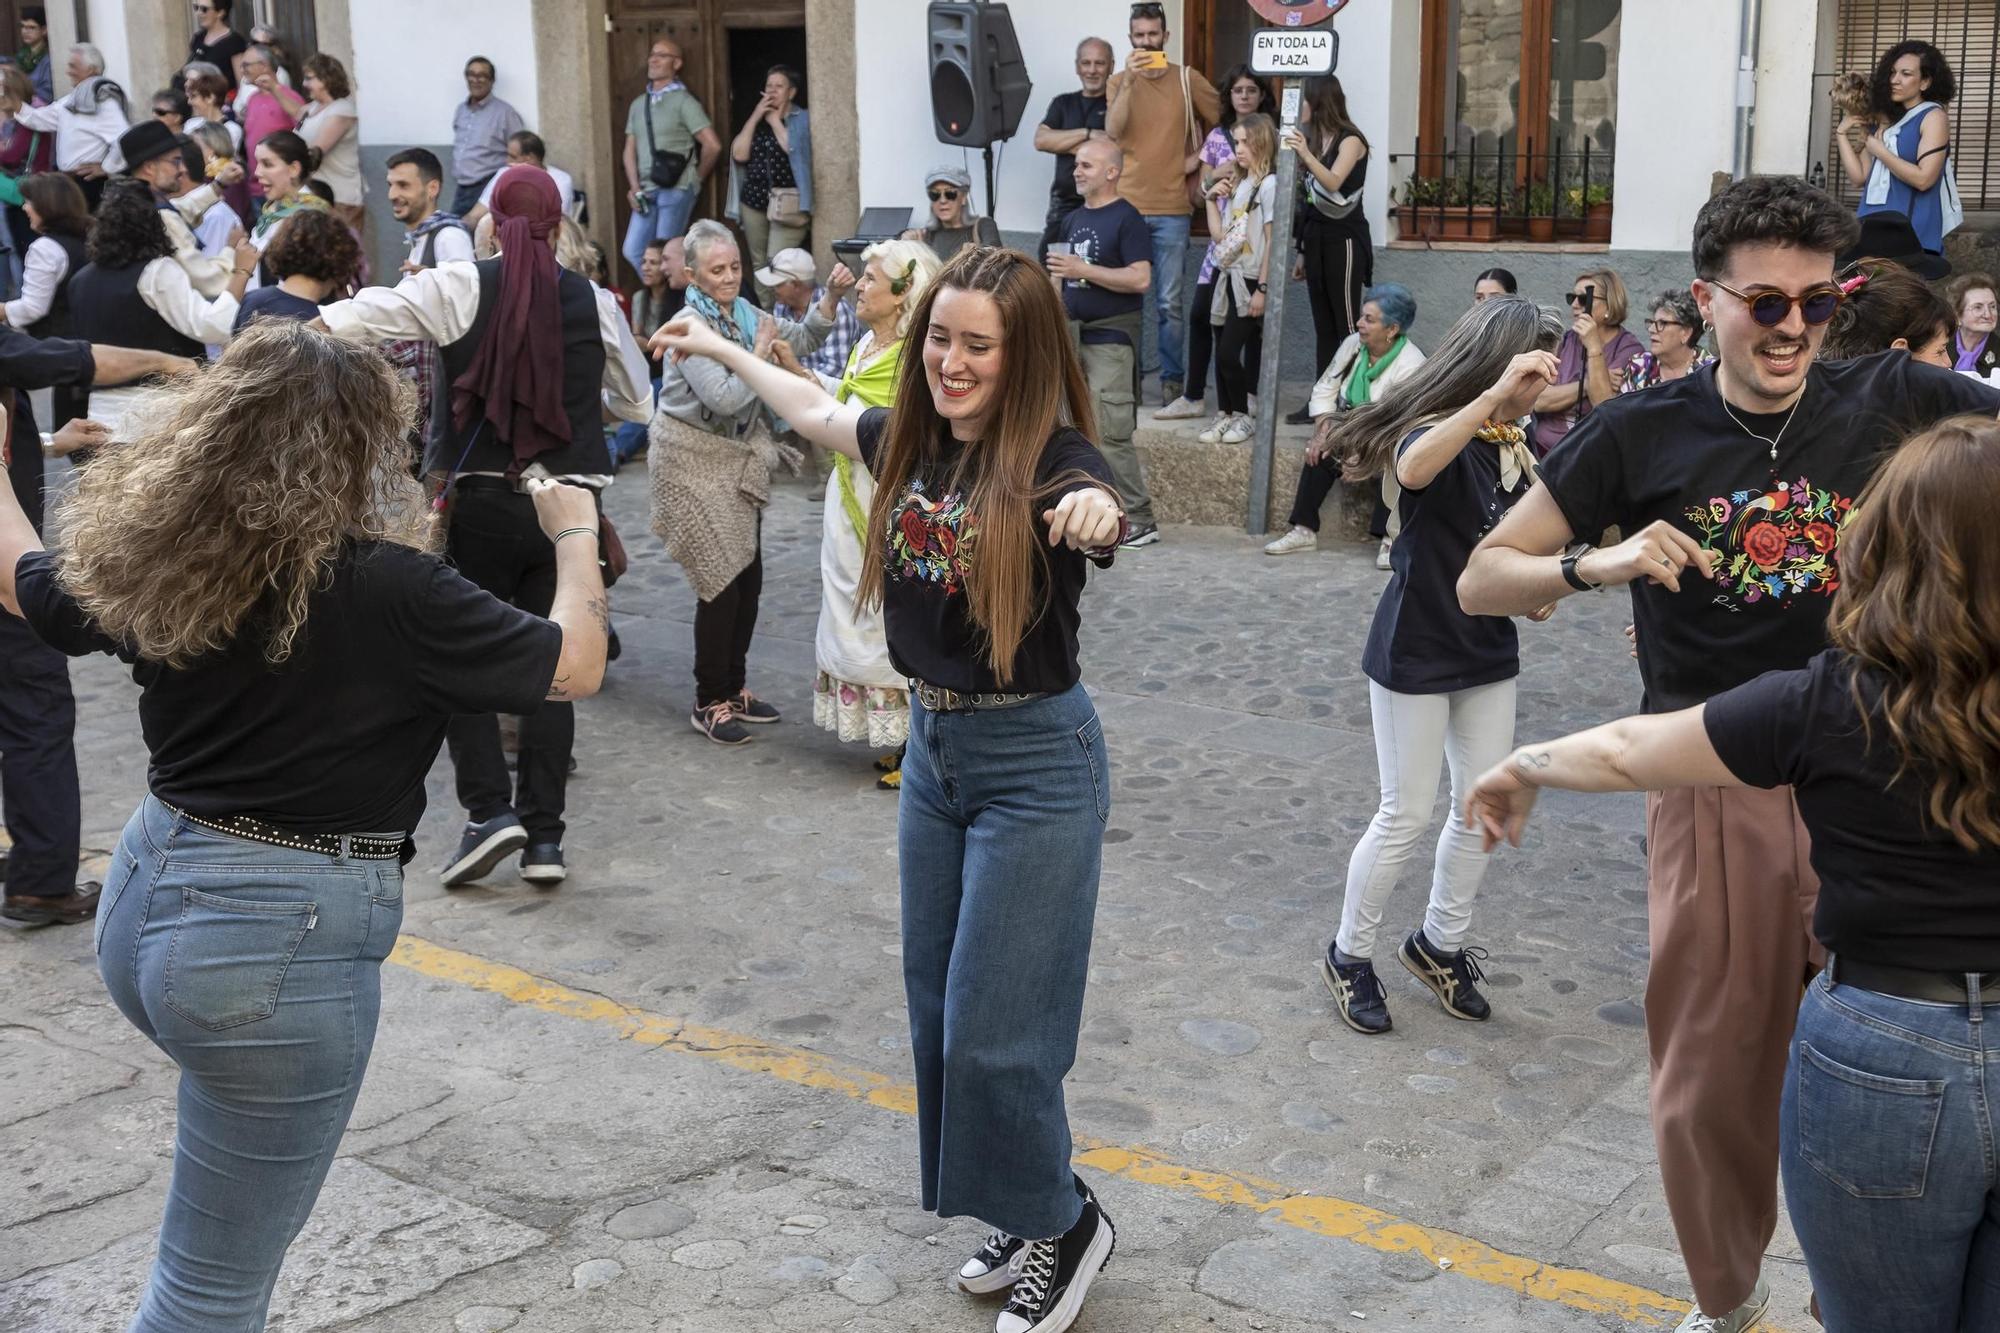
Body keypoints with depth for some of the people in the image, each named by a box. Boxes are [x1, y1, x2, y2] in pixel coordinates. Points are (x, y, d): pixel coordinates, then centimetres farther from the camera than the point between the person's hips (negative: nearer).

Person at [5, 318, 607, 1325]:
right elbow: (574, 666, -8)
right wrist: (575, 536, 11)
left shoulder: (156, 561, -1)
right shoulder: (389, 590, -19)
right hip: (282, 938, -7)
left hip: (143, 897, 7)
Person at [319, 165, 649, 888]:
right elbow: (635, 401, 17)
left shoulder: (460, 289, -5)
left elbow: (358, 315, -14)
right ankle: (543, 835, 8)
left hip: (481, 500, -2)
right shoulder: (595, 302, 3)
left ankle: (489, 809, -3)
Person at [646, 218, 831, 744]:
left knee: (749, 577, 10)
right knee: (723, 580, -7)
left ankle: (734, 686, 25)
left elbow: (801, 341, 11)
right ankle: (709, 703, 5)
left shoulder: (744, 313, 3)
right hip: (695, 458, -7)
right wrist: (760, 350, -16)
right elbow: (725, 398, -26)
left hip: (739, 455, 8)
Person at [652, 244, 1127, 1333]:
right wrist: (726, 351, 30)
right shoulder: (911, 441, 0)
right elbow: (817, 412, 20)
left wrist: (1094, 513, -65)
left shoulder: (1050, 460, -20)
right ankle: (1025, 1216, 32)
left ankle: (1065, 1225, 20)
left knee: (994, 1026, -4)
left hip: (1035, 761, -8)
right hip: (933, 747, 8)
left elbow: (1098, 511, -43)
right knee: (938, 1007, 15)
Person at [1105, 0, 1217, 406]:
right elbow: (1112, 132, -12)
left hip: (1171, 210, 0)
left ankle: (1172, 379, 11)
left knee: (1170, 304, 1)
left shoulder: (1188, 80, 5)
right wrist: (1130, 79, -19)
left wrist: (1200, 157, 5)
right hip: (1126, 207, 1)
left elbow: (1222, 121, 15)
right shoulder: (1119, 81, 5)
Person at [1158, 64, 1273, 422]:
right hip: (1221, 237, 3)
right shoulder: (1216, 137, 11)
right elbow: (1201, 194, 14)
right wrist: (1214, 176, -6)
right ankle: (1193, 396, 10)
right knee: (1201, 314, 1)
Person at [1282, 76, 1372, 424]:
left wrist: (1306, 154, -37)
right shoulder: (1311, 139, 13)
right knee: (1323, 325, 8)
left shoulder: (1350, 140, -6)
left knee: (1346, 325, -7)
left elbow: (1333, 182, -23)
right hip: (1315, 238, 7)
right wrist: (1300, 251, 13)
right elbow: (1307, 198, 14)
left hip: (1343, 240, -7)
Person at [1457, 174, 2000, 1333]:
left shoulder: (1892, 400, 0)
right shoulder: (1643, 435, -3)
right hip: (1720, 792, 0)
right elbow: (1482, 582, 0)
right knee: (1714, 1084, 12)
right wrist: (1597, 563, -19)